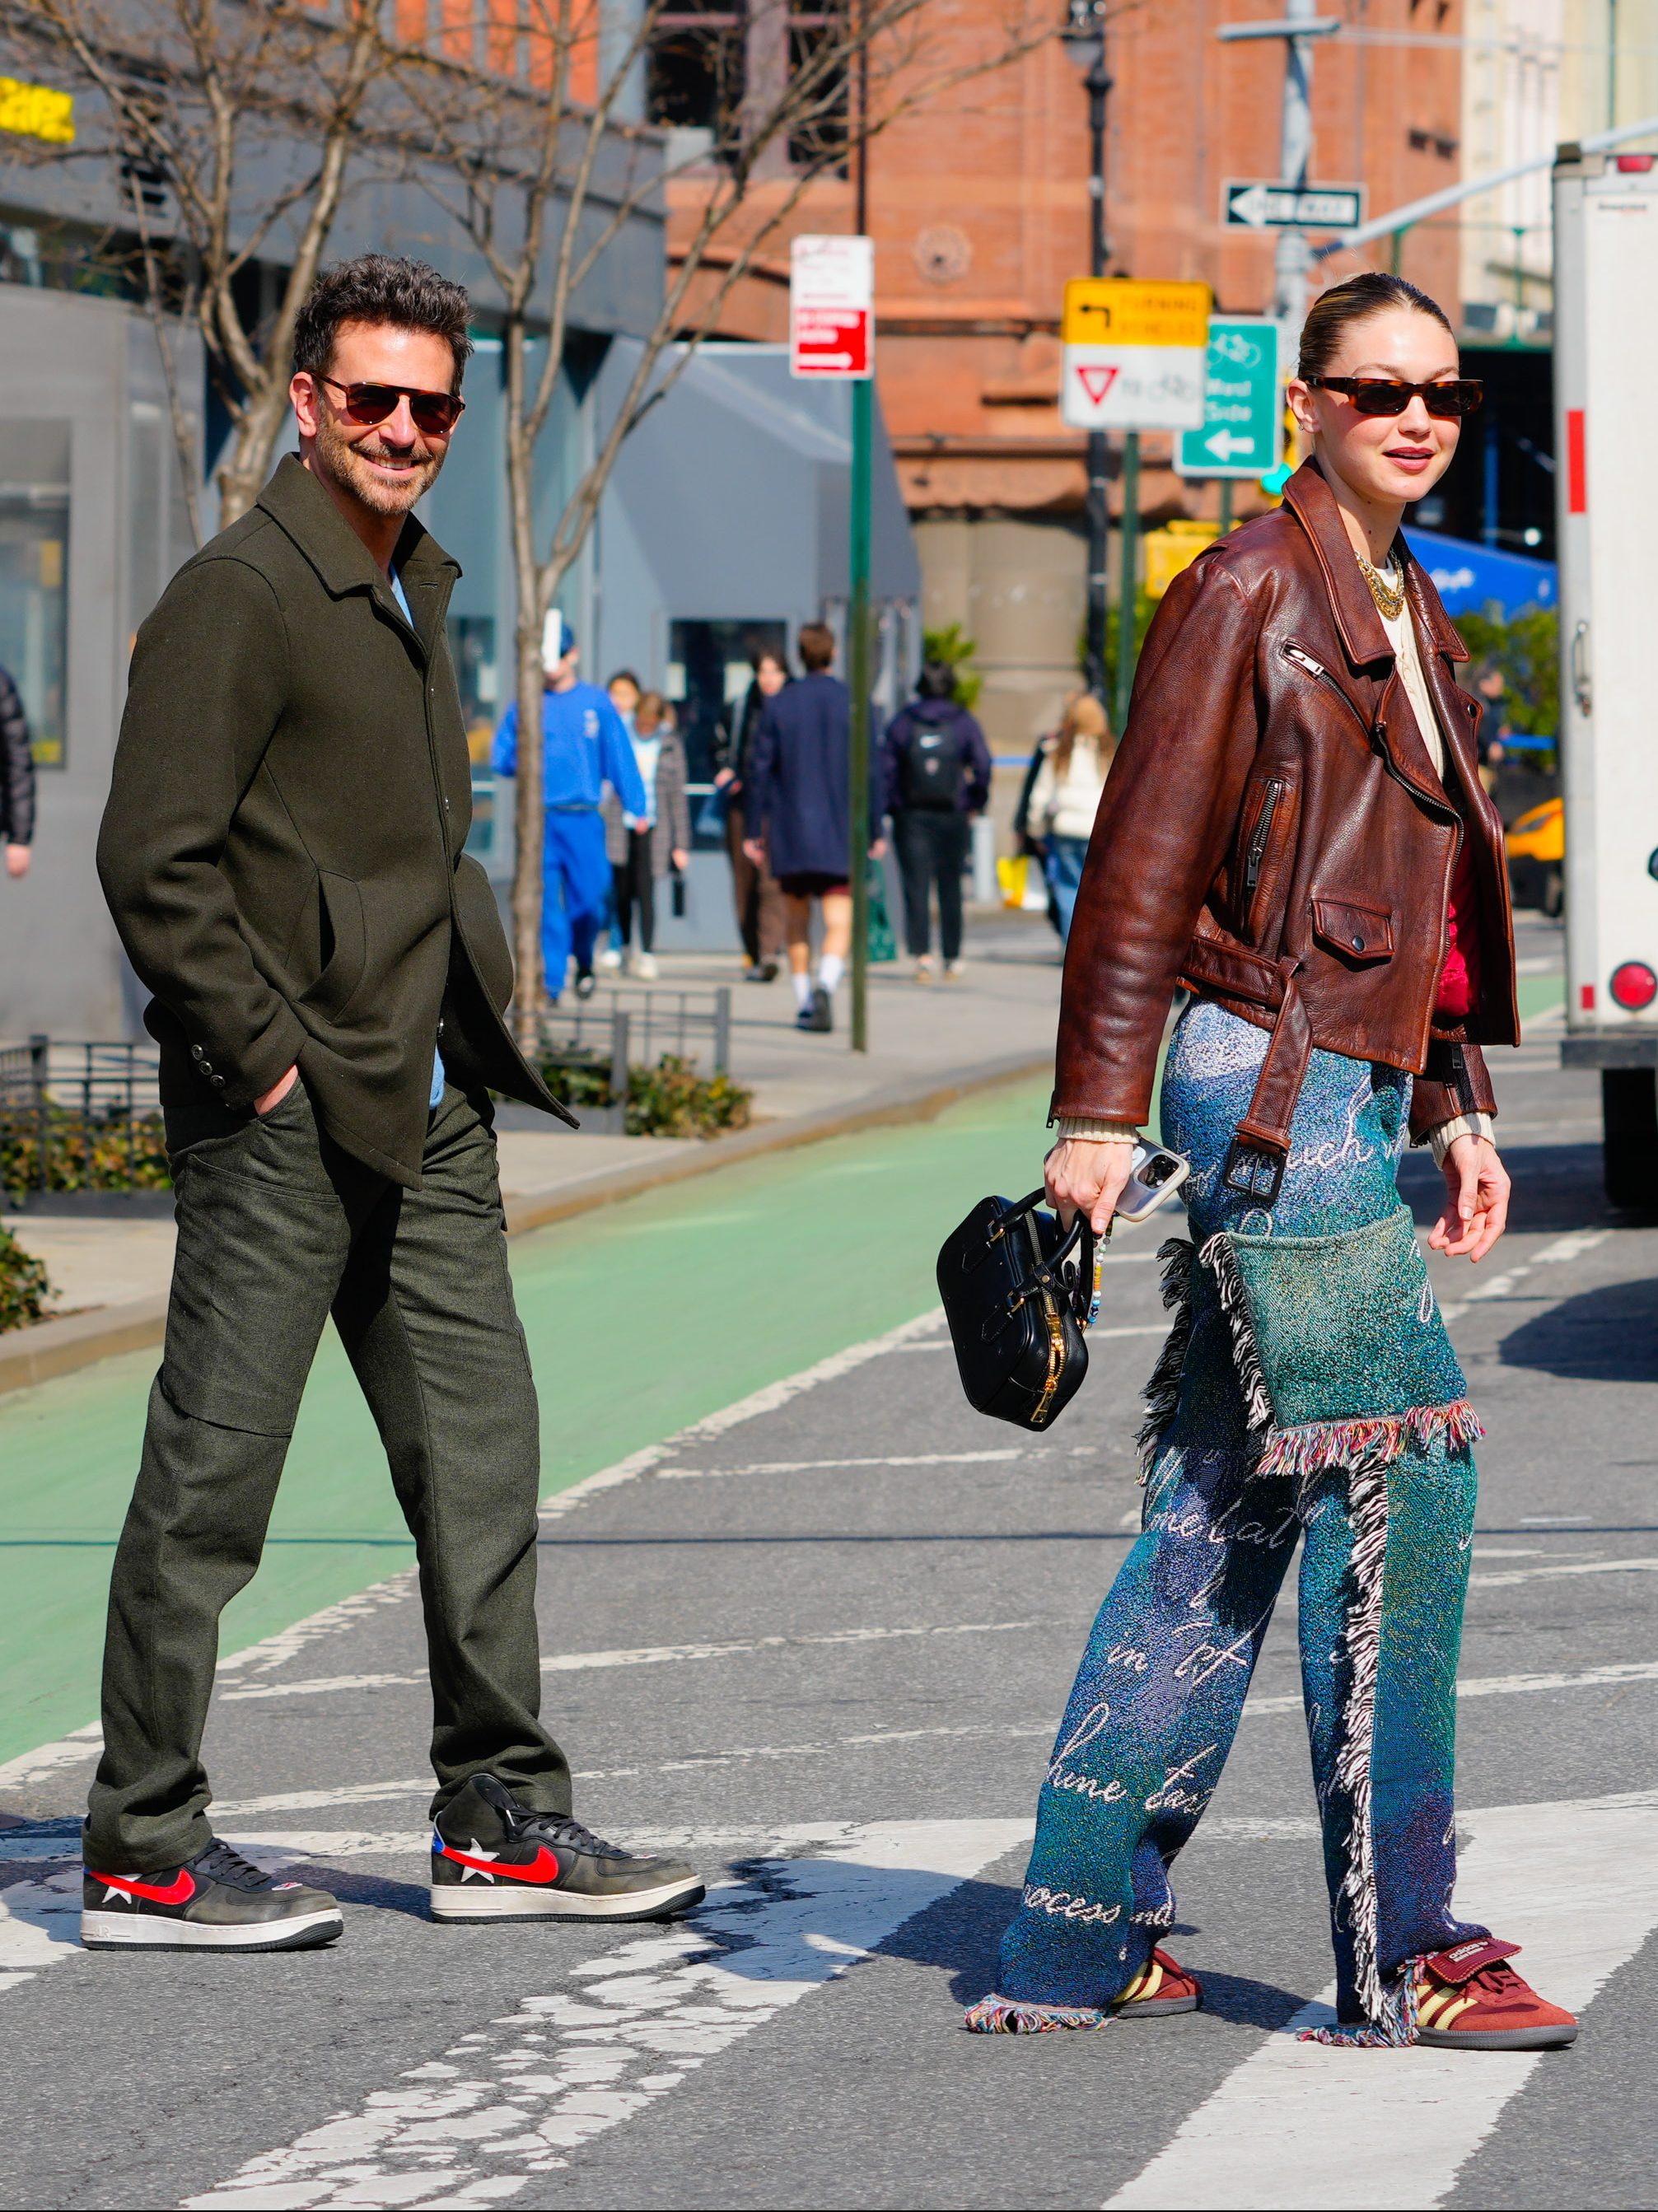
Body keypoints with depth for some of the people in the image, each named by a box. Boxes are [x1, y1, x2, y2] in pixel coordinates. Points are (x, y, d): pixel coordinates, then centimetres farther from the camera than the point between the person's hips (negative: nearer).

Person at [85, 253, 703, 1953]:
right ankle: (141, 1857, 4)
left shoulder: (413, 589, 17)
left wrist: (467, 1024, 16)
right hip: (280, 1115, -9)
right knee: (211, 1477, -3)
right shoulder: (241, 593, -11)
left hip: (423, 1111, 9)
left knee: (480, 1453, 9)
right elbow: (154, 859, -17)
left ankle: (501, 1824, 17)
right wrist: (264, 1055, -16)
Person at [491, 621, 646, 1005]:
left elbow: (620, 758, 6)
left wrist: (635, 808, -1)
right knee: (544, 902, -8)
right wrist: (521, 761, -10)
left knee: (589, 900, -4)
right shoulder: (526, 703, 8)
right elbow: (501, 757, 12)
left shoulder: (596, 703, 7)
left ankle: (584, 962, 26)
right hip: (538, 817, 0)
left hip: (583, 819, 0)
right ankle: (551, 983, -4)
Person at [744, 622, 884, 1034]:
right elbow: (870, 772, -2)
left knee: (796, 923, 14)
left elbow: (759, 769, 0)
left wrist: (753, 830, 6)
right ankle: (825, 986, -28)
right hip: (840, 835, -1)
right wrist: (875, 830, 6)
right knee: (839, 924, -3)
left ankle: (803, 1003, 15)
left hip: (789, 834, 1)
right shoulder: (854, 705, -3)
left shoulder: (778, 706, 0)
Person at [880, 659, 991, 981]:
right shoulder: (964, 723, -1)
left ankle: (921, 953, -18)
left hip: (911, 817, -1)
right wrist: (975, 803, 3)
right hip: (952, 818, 1)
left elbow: (886, 766, -5)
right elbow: (983, 766, -8)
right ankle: (952, 957, 19)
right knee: (950, 887, 13)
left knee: (916, 887, -3)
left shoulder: (902, 721, 0)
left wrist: (891, 804, 3)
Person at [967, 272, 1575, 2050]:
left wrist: (1461, 1109, 21)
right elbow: (1145, 857, -11)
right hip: (1270, 1079, -9)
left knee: (1229, 1509, 8)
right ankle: (1400, 1956, -6)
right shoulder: (1246, 594, -7)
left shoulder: (1408, 613, 19)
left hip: (1358, 1088, 9)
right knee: (1397, 1478, -10)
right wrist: (1098, 1107, -16)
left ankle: (1077, 1939, 12)